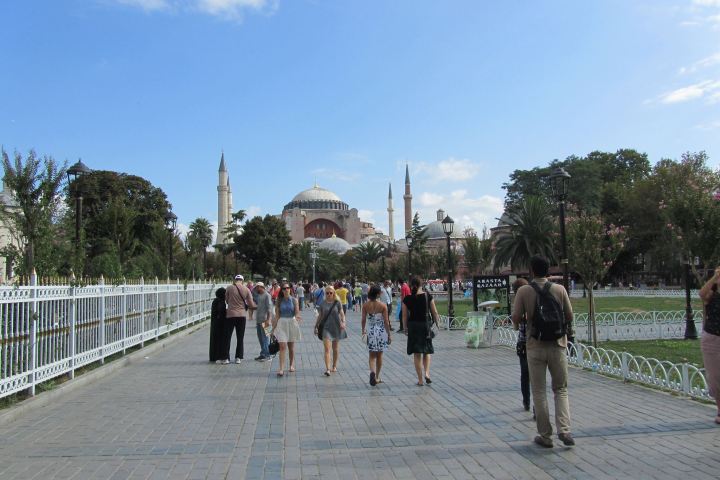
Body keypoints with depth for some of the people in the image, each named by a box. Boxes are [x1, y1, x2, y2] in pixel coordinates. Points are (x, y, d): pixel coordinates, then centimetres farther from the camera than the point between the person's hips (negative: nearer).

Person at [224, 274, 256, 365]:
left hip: (231, 315, -1)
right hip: (242, 315, 1)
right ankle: (238, 358, 11)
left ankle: (226, 358, 7)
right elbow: (251, 305, 0)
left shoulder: (229, 288, -4)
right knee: (240, 338, 10)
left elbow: (227, 301, 9)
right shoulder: (246, 290, -2)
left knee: (227, 337, 7)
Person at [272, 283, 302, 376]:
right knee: (282, 346, -11)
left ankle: (292, 365, 29)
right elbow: (277, 314, 4)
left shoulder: (294, 300, 1)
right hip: (282, 323, 0)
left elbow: (297, 313, -5)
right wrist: (274, 326, 1)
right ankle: (281, 368, -12)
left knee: (291, 346, 11)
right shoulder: (279, 301, 2)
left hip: (292, 323, 1)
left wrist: (297, 317, -28)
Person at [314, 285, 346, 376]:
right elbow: (320, 316, 11)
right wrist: (316, 326, 10)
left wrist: (343, 322, -21)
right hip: (326, 328, 0)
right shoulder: (323, 304, 3)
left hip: (336, 328, 0)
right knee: (327, 349, -11)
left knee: (335, 349, 13)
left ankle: (334, 366, 29)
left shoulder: (337, 303, -2)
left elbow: (342, 314, -4)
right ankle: (327, 369, -16)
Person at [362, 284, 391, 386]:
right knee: (379, 355, 14)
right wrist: (389, 335, 0)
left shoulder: (365, 305, -6)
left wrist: (363, 330, 19)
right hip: (381, 331, 0)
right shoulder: (383, 305, -10)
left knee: (372, 355, 8)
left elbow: (363, 319, 1)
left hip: (370, 331, 1)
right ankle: (377, 377, 23)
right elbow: (386, 321, -9)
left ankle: (372, 372, -18)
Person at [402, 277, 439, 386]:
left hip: (413, 326, 0)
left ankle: (420, 380, 9)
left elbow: (404, 316, -1)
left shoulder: (407, 299, -4)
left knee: (416, 354, 8)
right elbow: (434, 312, -1)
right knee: (426, 351, 17)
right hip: (425, 324, 0)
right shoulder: (428, 296, -4)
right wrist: (437, 324, 12)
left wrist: (405, 328, 11)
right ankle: (426, 373, -4)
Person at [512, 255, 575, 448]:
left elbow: (516, 318, -8)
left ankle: (545, 435, 12)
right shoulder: (559, 289, -1)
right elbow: (569, 316, 3)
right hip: (558, 345, 2)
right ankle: (564, 430, 0)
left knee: (539, 392, 8)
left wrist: (517, 326, 15)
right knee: (561, 389, 14)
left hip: (535, 346, -1)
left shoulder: (524, 291, -7)